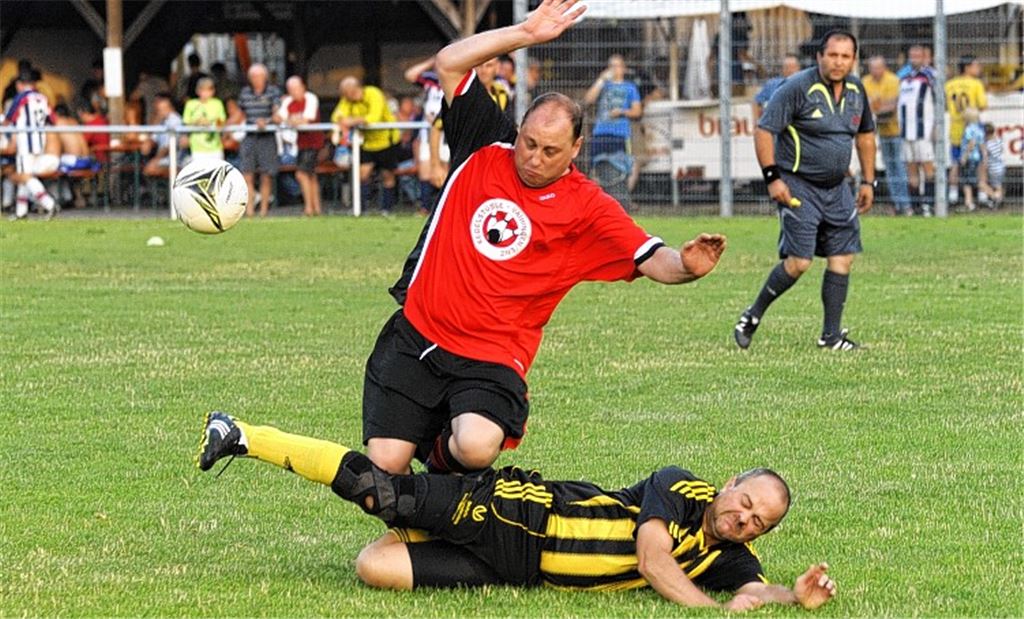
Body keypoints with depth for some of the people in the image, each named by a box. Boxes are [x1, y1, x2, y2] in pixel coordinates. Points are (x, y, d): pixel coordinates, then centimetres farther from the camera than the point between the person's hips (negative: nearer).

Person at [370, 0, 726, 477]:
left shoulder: (586, 208, -1)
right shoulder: (484, 151, 4)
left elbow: (652, 260, -7)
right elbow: (450, 62, 3)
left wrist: (687, 265, -30)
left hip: (491, 360, -2)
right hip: (414, 336, 2)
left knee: (476, 449, -31)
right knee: (384, 466, -9)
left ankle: (443, 457, 8)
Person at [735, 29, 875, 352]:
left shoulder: (856, 90, 7)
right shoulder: (798, 88, -15)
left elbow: (865, 133, 22)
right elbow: (763, 130, -14)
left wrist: (868, 181, 18)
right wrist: (772, 178, -19)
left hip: (836, 189, 7)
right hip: (798, 186, -7)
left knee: (842, 257, 2)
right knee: (798, 262, -13)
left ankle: (831, 334, 9)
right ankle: (753, 316, 6)